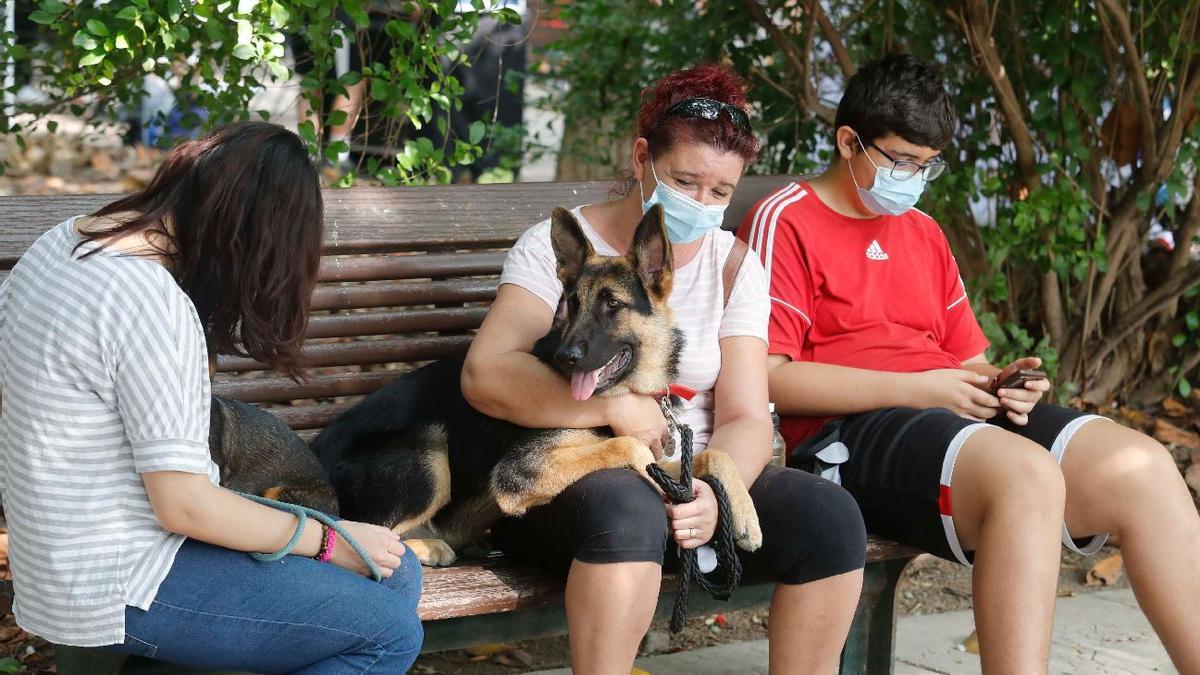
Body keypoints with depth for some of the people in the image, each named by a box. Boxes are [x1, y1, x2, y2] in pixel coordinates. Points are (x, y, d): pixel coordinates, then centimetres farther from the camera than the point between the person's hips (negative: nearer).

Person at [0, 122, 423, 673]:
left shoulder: (65, 239, 2)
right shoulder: (155, 305, -25)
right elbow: (184, 505, -22)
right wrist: (328, 541, -9)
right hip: (120, 592, -10)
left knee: (397, 573, 7)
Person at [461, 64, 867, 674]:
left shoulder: (733, 265, 8)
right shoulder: (560, 247, -3)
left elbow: (745, 418, -1)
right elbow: (484, 374, -17)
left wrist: (715, 491, -23)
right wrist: (613, 407, -27)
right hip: (572, 475, -4)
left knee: (830, 515, -19)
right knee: (627, 509, -38)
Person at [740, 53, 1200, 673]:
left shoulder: (923, 233, 25)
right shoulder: (784, 221, 2)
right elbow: (769, 378, -10)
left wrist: (1002, 386, 0)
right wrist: (916, 389, -14)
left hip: (955, 415, 7)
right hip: (848, 434, -7)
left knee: (1139, 465, -17)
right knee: (1027, 474, -36)